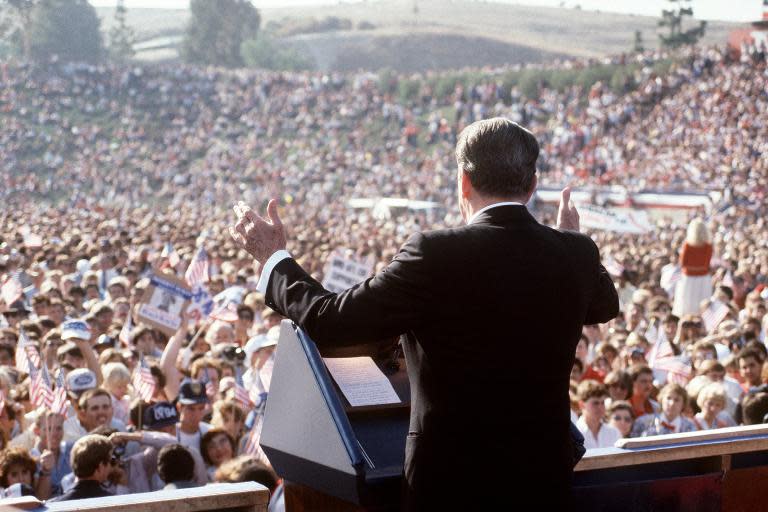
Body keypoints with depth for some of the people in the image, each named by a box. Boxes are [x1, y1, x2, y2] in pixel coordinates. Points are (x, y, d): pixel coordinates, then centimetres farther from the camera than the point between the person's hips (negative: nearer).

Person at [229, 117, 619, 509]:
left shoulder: (437, 255, -19)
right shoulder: (576, 253, -3)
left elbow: (331, 319, -15)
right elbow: (606, 305, 20)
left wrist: (274, 259, 1)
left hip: (453, 477, -5)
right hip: (547, 476, 5)